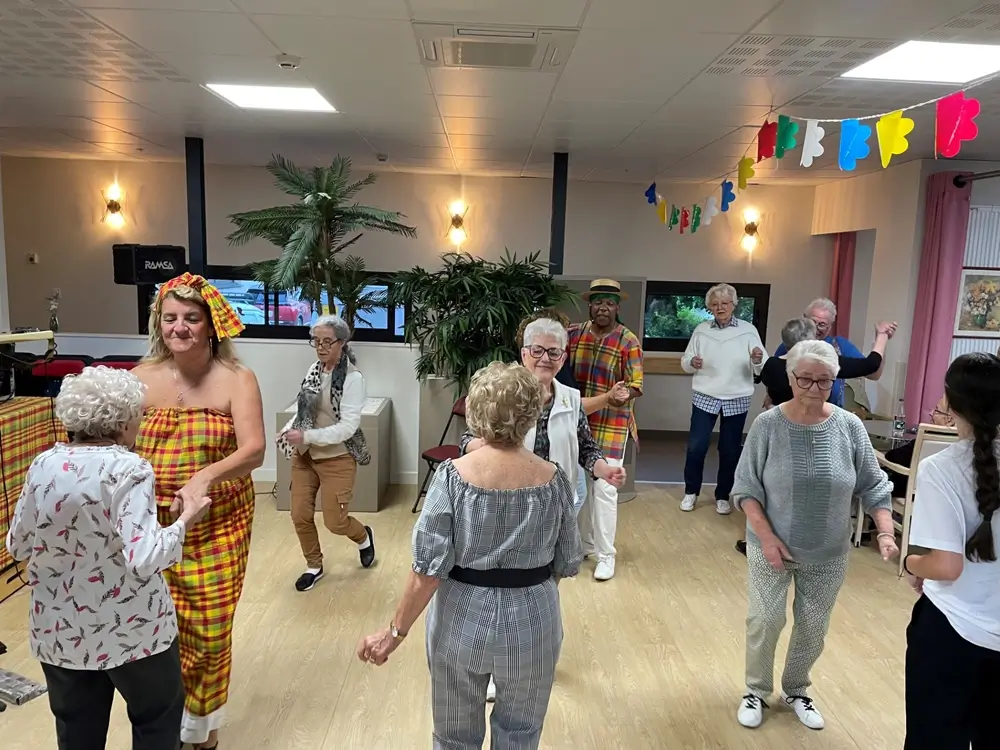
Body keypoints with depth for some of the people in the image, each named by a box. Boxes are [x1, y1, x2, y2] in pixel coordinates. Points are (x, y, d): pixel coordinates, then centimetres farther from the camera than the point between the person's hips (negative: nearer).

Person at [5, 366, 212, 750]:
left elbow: (17, 546, 5)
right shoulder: (129, 469, -22)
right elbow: (144, 558, -29)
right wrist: (185, 521, -15)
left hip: (59, 629, 5)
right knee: (157, 717, 19)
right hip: (131, 628, -5)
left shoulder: (43, 466, -5)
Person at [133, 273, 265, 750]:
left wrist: (205, 477, -32)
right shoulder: (142, 377, 1)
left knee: (208, 630, 7)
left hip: (218, 526, -2)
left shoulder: (236, 380, -7)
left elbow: (253, 451, -16)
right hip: (151, 524, 2)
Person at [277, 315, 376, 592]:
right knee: (300, 516, 8)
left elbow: (348, 427, -23)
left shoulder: (352, 377, -18)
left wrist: (306, 436, -25)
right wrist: (289, 429, -3)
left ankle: (364, 536, 34)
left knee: (334, 522, 0)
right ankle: (314, 566, 32)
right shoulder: (314, 369, 2)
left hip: (337, 458, -6)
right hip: (304, 455, 6)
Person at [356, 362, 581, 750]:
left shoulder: (452, 475, -18)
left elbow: (429, 569, -18)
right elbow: (568, 565, -2)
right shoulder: (553, 478, -12)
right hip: (532, 623, 1)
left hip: (461, 621, -1)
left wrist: (396, 631, -7)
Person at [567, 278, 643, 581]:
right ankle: (584, 543, 33)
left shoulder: (628, 341, -8)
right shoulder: (573, 333, 2)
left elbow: (636, 385, -11)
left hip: (611, 426, -4)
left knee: (604, 488, -4)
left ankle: (606, 555, 11)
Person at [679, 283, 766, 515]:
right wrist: (692, 362, -18)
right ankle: (691, 492, 19)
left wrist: (757, 360, -27)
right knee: (696, 447, -1)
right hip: (704, 398, 0)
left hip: (737, 401, 0)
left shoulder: (748, 330, -2)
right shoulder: (701, 330, 1)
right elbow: (684, 362, 4)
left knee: (730, 450, 7)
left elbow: (763, 369, -4)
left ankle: (722, 496, 24)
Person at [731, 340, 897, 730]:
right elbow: (746, 487, -10)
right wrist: (766, 536, -18)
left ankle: (796, 690, 38)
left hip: (828, 553, 2)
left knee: (813, 628, 14)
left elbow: (873, 486, -1)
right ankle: (756, 691, 28)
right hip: (772, 547, -2)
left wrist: (886, 532, -14)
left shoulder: (849, 427, -9)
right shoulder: (768, 424, -14)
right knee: (765, 621, 3)